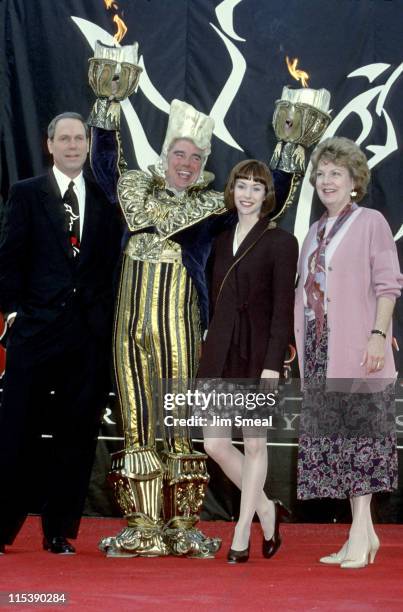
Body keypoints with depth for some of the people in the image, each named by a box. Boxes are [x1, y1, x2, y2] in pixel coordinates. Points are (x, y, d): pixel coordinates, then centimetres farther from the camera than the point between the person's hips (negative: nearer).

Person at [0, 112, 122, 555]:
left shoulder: (105, 199, 11)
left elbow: (113, 262, 10)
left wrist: (106, 315, 0)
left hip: (90, 332, 2)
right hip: (36, 328, -2)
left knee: (76, 433, 5)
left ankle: (60, 531, 13)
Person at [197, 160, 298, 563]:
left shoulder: (280, 242, -4)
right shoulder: (222, 242, 14)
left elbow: (283, 309, -9)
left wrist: (272, 365, -15)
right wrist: (211, 352, 15)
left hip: (258, 353, -6)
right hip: (221, 351, 6)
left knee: (254, 443, 3)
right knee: (214, 443, 0)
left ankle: (242, 535, 12)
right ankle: (266, 509, 21)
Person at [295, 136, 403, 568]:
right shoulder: (315, 232, 20)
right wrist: (298, 344, 14)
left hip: (354, 347, -7)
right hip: (318, 348, 7)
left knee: (358, 433, -9)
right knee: (331, 436, 3)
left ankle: (360, 532, -8)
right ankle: (364, 532, 7)